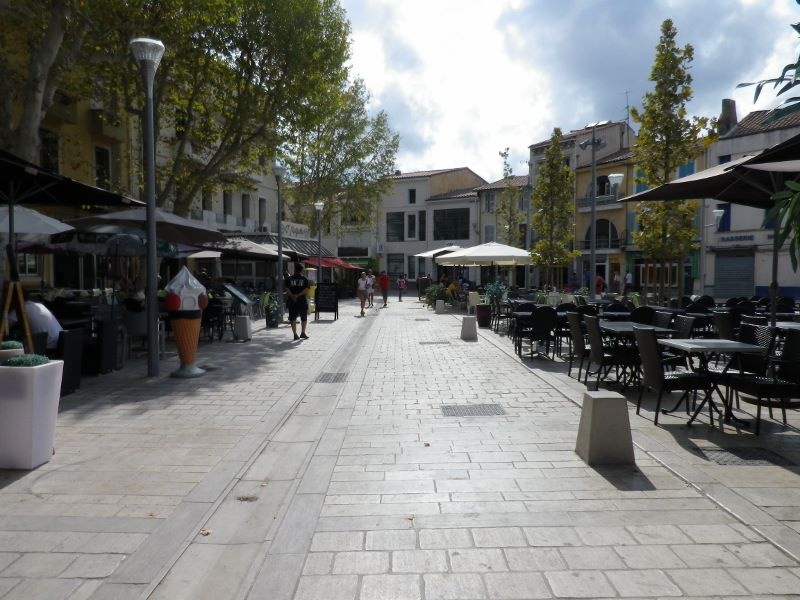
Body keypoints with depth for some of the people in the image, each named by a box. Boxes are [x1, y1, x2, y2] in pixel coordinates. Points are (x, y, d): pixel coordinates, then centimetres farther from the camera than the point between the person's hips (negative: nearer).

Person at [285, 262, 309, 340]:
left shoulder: (289, 279, 3)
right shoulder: (304, 279, 0)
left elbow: (287, 289, -5)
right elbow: (306, 289, -10)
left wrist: (293, 297, -10)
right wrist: (298, 295, -13)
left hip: (292, 301, 1)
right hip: (302, 300, -1)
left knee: (293, 318, 6)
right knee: (304, 318, 12)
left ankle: (295, 334, 5)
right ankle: (303, 333, 9)